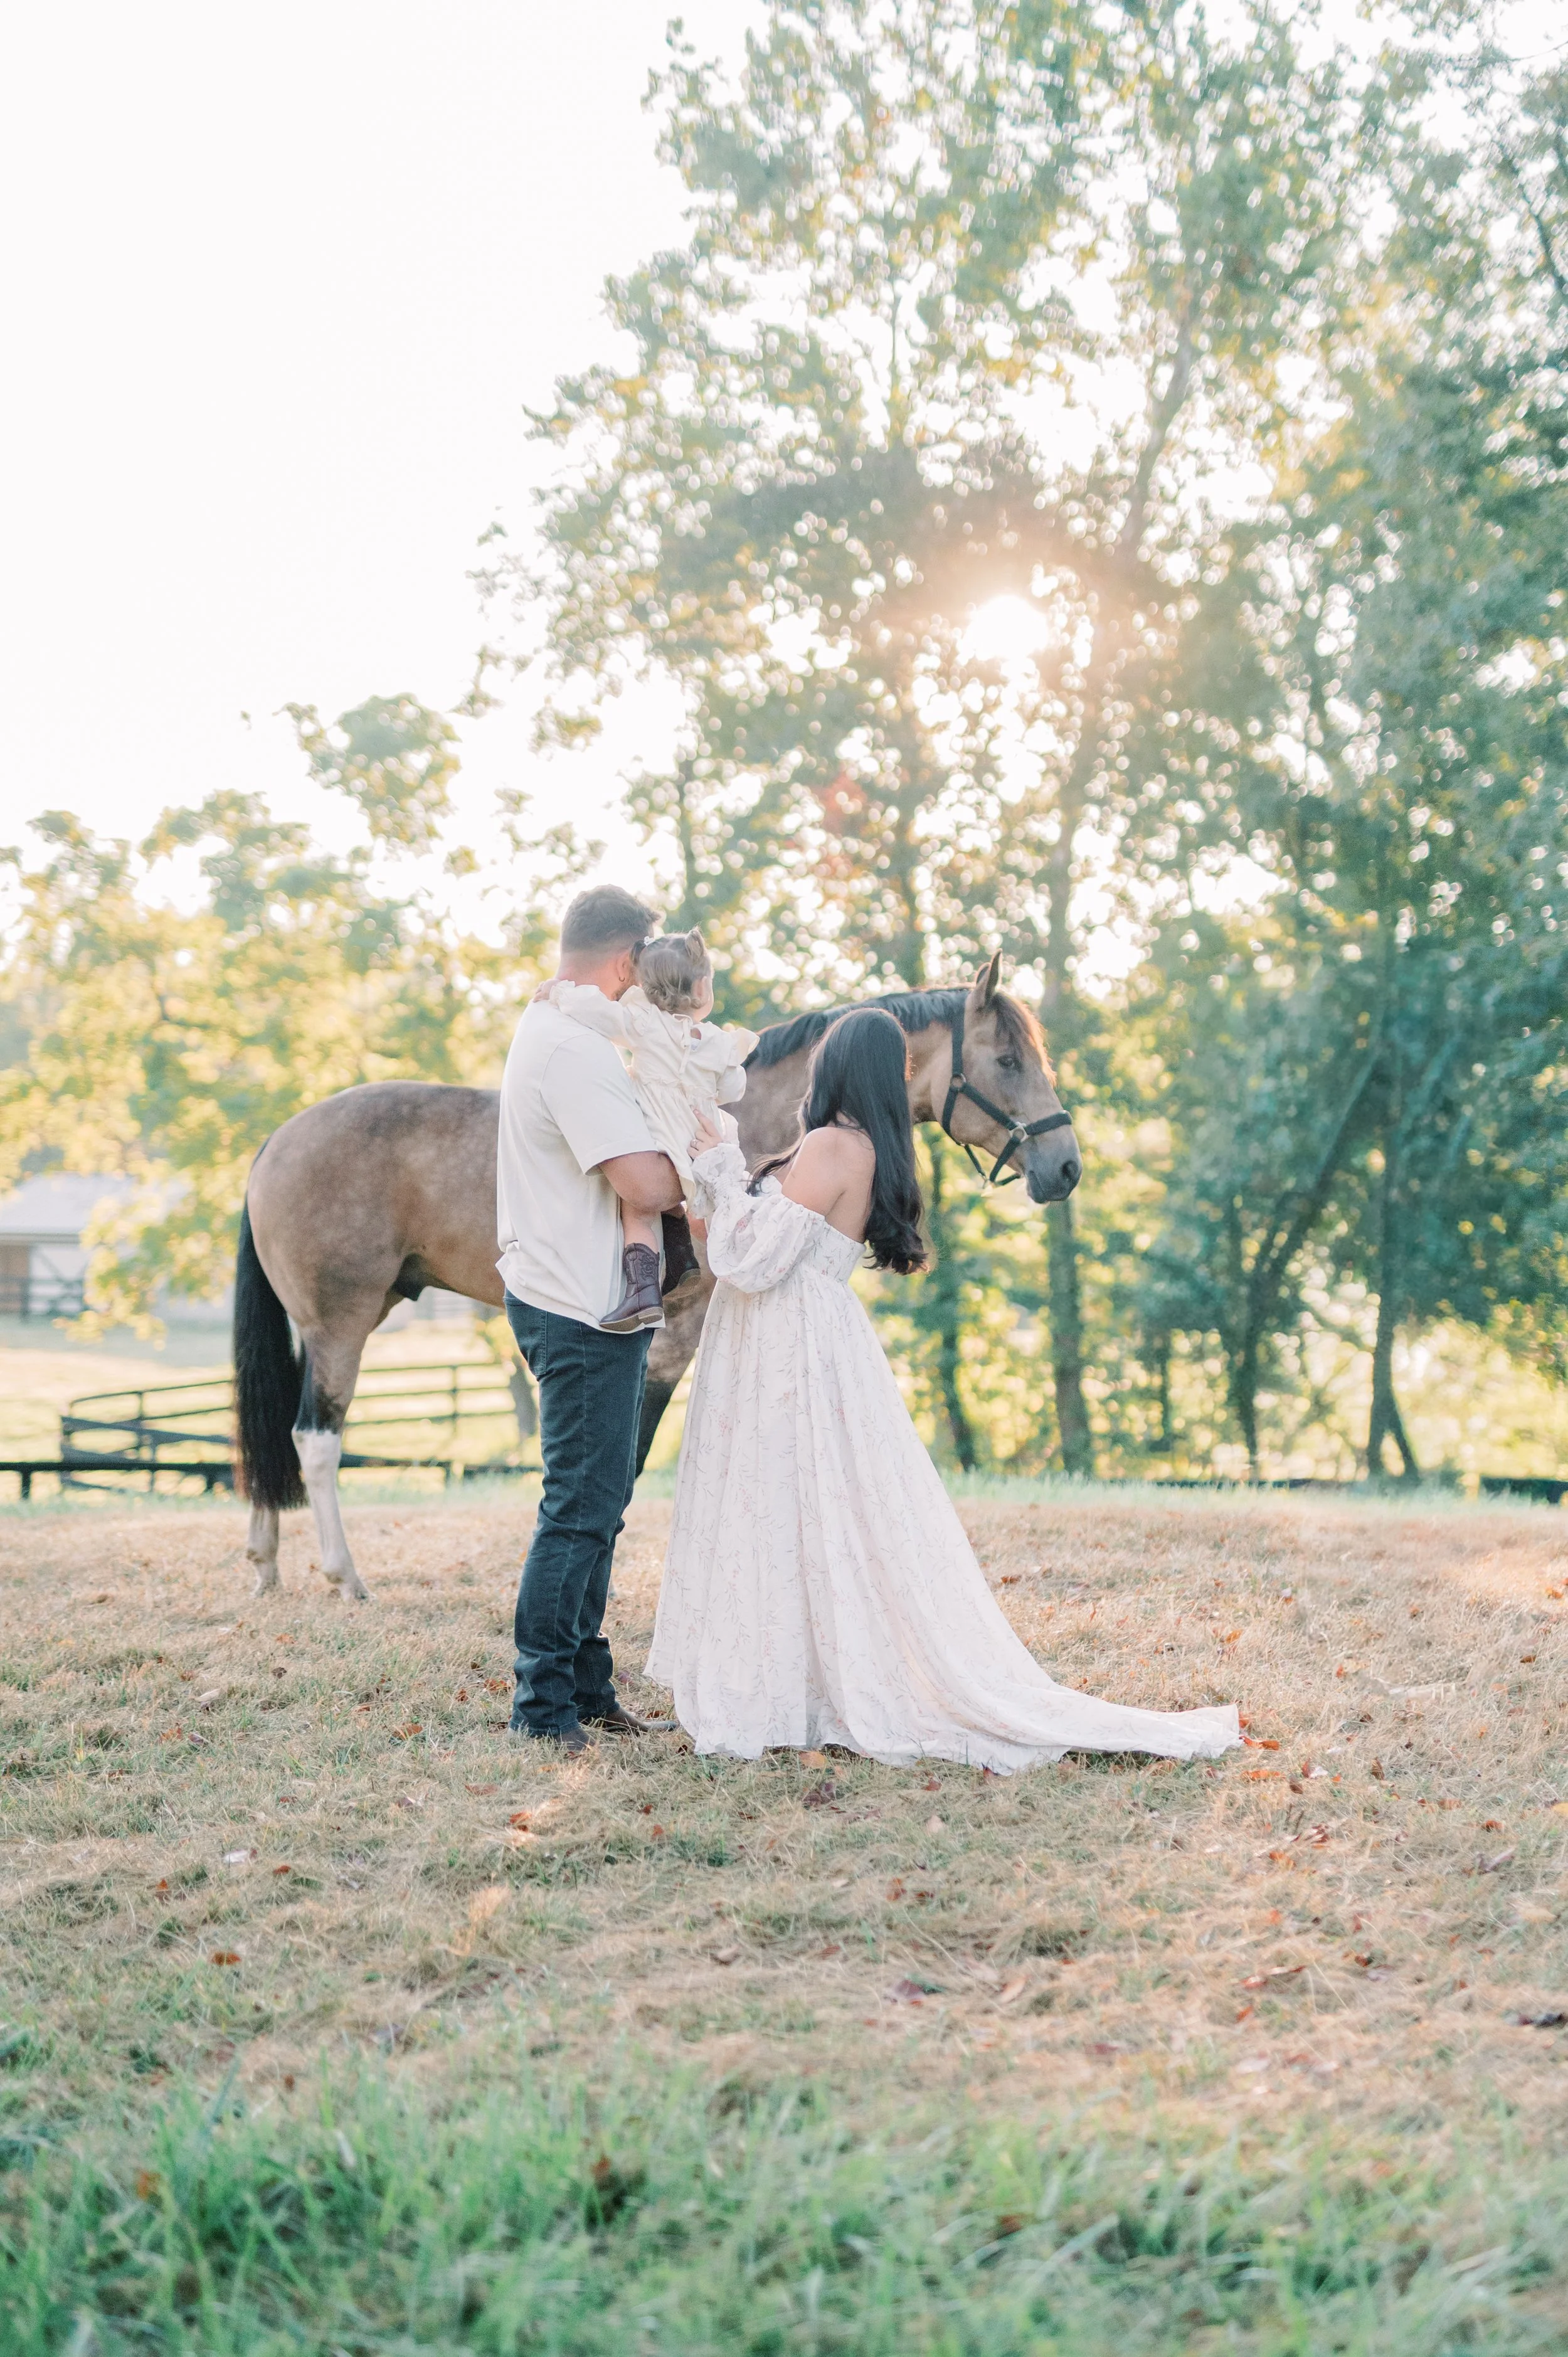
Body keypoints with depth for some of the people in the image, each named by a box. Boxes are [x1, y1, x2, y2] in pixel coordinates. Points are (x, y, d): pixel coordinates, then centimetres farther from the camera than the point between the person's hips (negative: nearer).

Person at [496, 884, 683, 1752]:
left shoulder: (547, 1027, 15)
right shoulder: (577, 1051, -19)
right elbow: (648, 1187, -26)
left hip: (563, 1300, 11)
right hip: (584, 1313, -11)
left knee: (595, 1500, 17)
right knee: (582, 1507, -4)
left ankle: (584, 1685, 25)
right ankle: (543, 1705, 3)